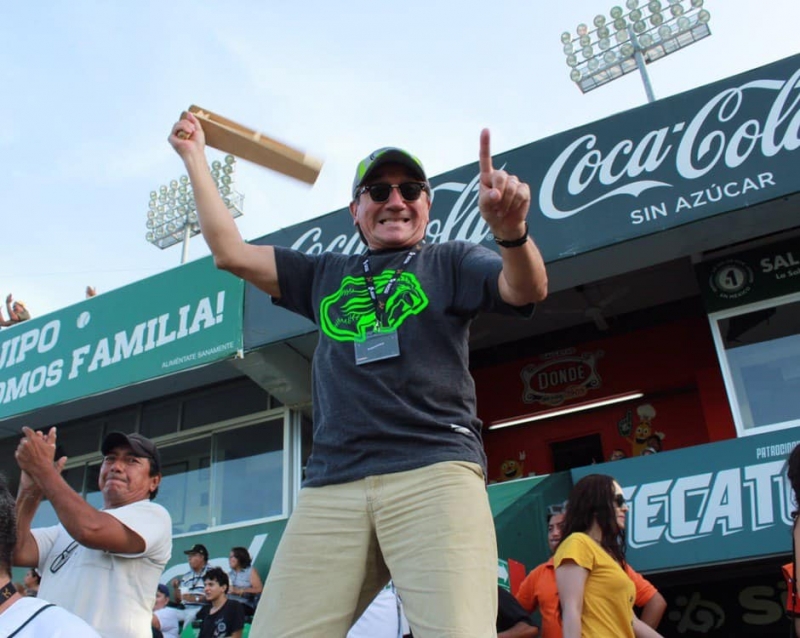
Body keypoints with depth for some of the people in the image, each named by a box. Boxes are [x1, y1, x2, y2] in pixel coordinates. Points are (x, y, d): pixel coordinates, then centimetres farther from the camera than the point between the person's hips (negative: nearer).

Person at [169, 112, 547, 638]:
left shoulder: (451, 261, 16)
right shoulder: (326, 275, 27)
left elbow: (527, 290, -2)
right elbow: (231, 252, 24)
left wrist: (512, 232, -24)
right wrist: (195, 157, 27)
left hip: (436, 473, -3)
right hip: (331, 486, 3)